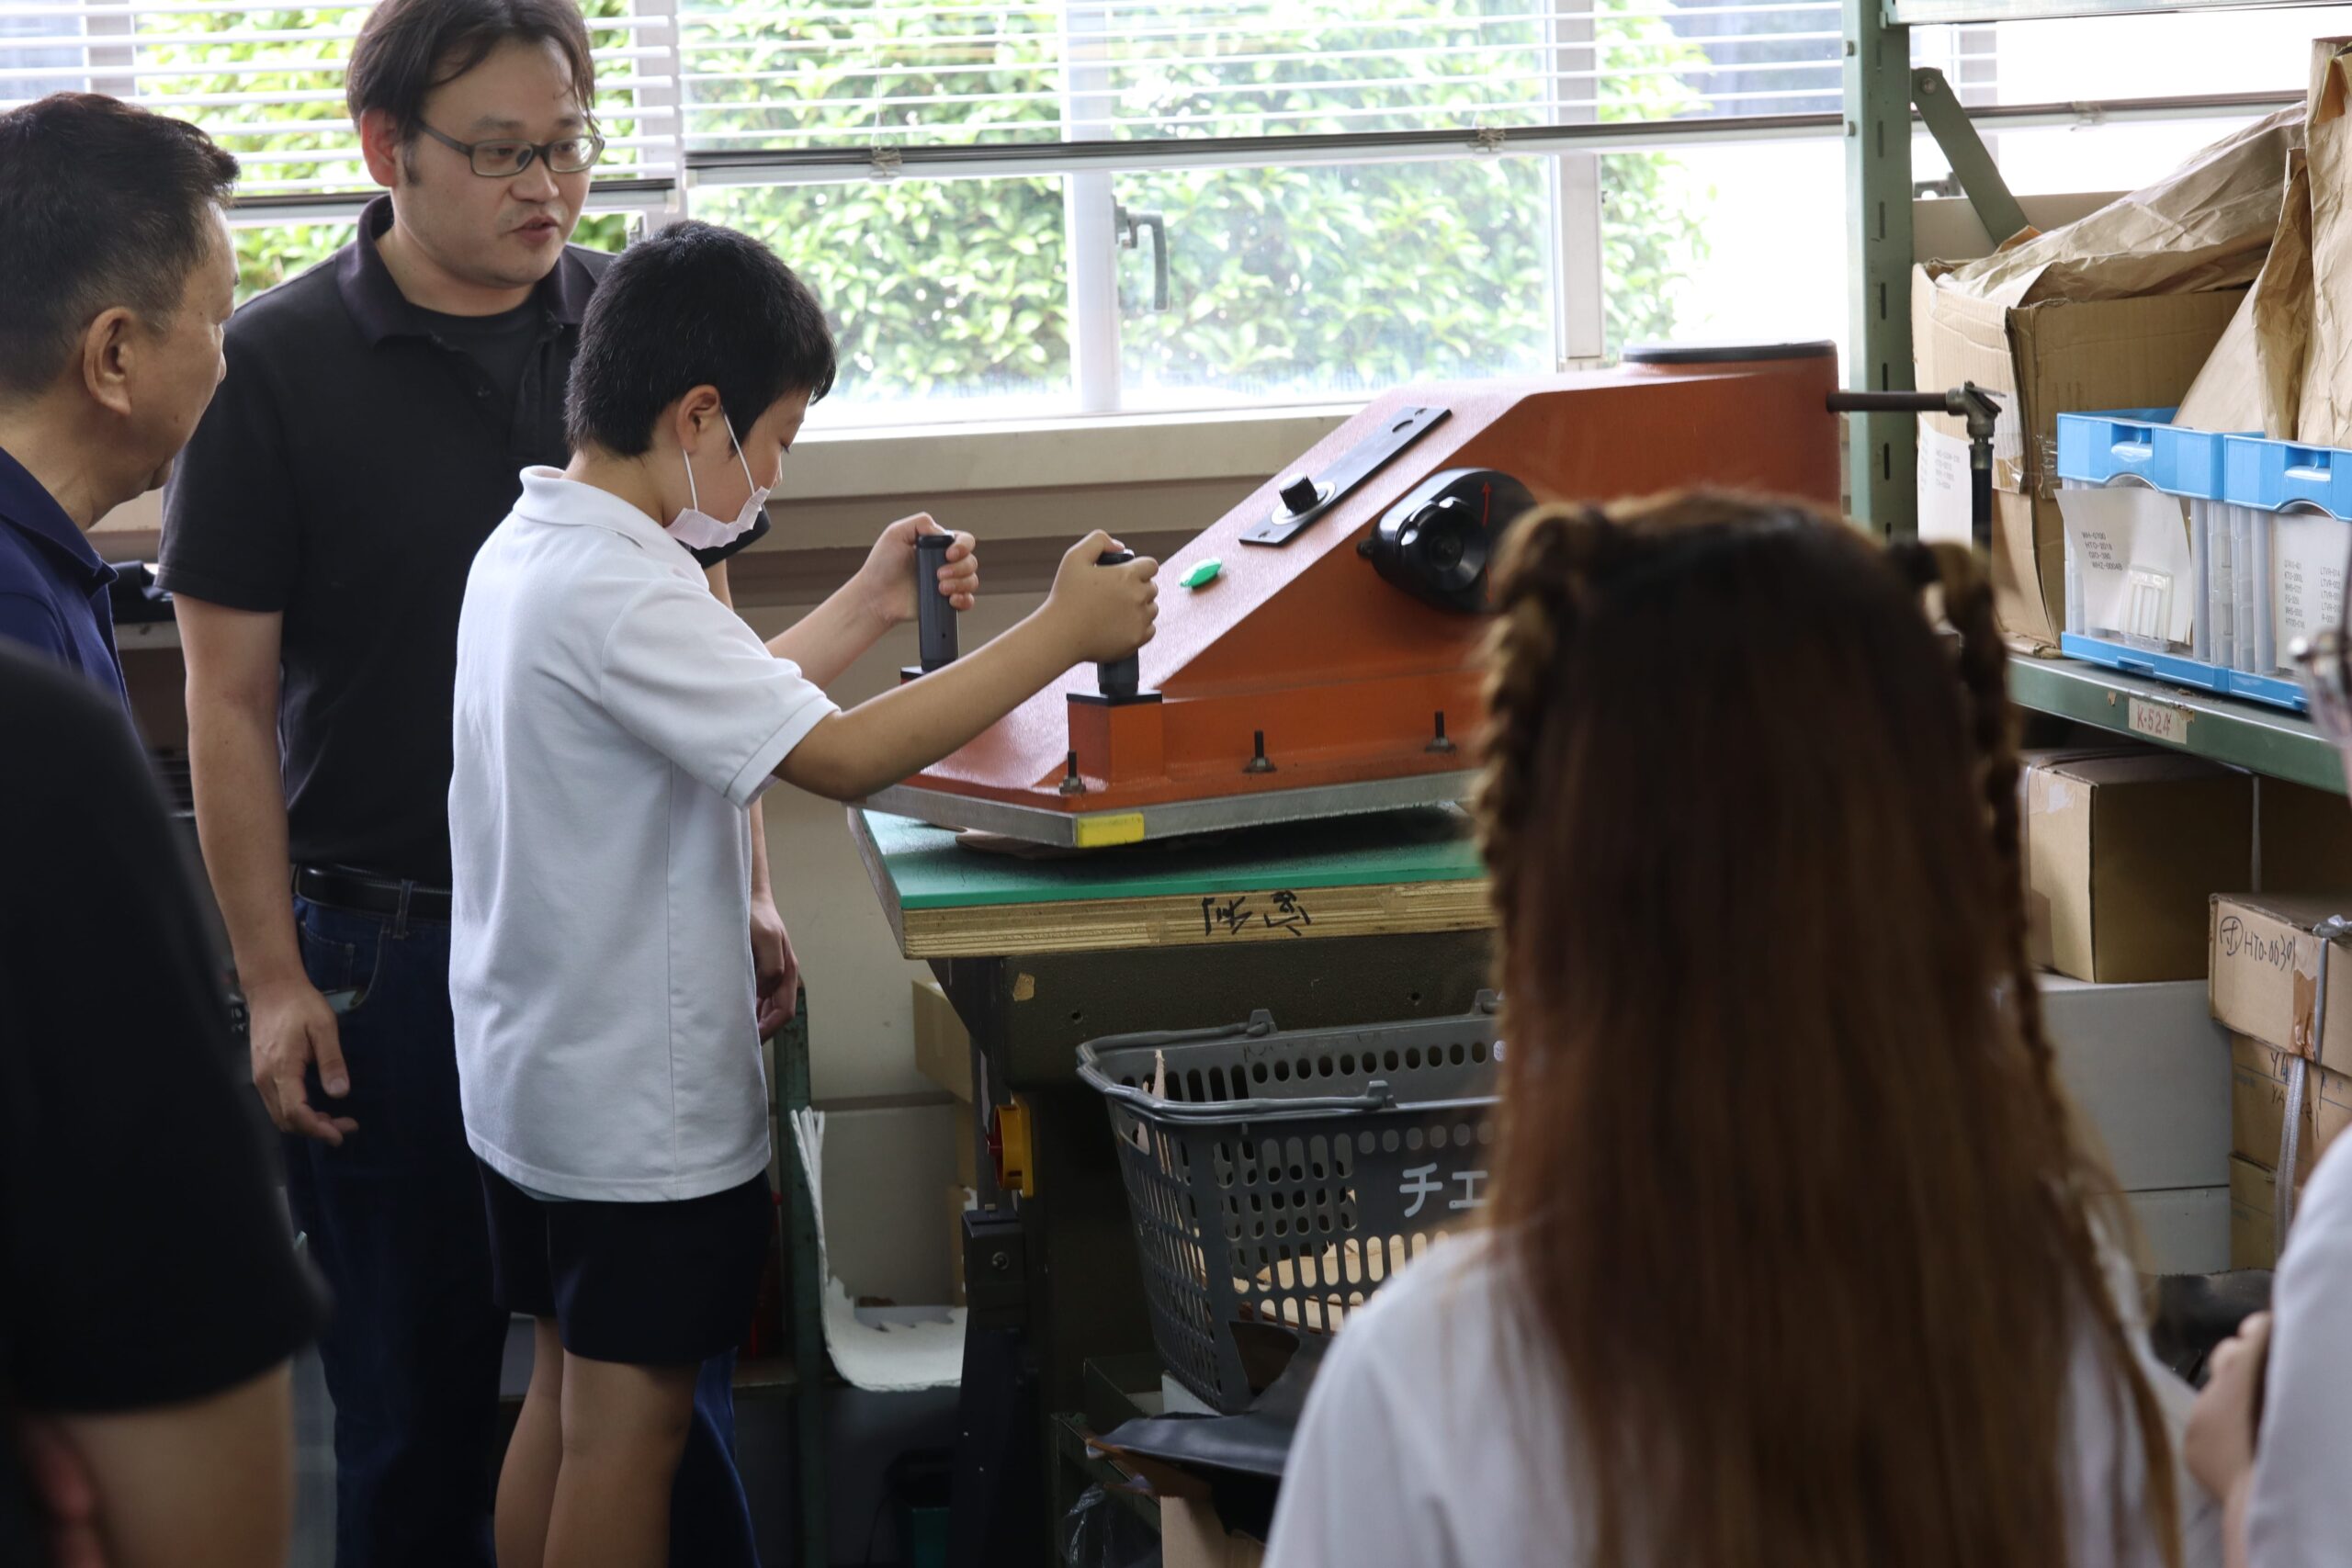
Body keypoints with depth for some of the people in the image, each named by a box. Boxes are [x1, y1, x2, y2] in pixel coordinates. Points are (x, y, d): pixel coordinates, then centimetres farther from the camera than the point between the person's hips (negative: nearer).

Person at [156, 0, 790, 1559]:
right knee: (416, 1385, 9)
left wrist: (746, 889, 8)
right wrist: (273, 980, -8)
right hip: (390, 948, -2)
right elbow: (231, 700, -5)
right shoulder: (276, 366, -7)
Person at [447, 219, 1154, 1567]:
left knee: (567, 1392, 19)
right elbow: (840, 757, -29)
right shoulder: (617, 594, -25)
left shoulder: (525, 547, 6)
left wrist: (867, 606, 14)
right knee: (632, 1422, 2)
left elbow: (718, 712, 18)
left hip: (537, 1073, 10)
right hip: (643, 1101, -10)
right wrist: (1059, 634, -23)